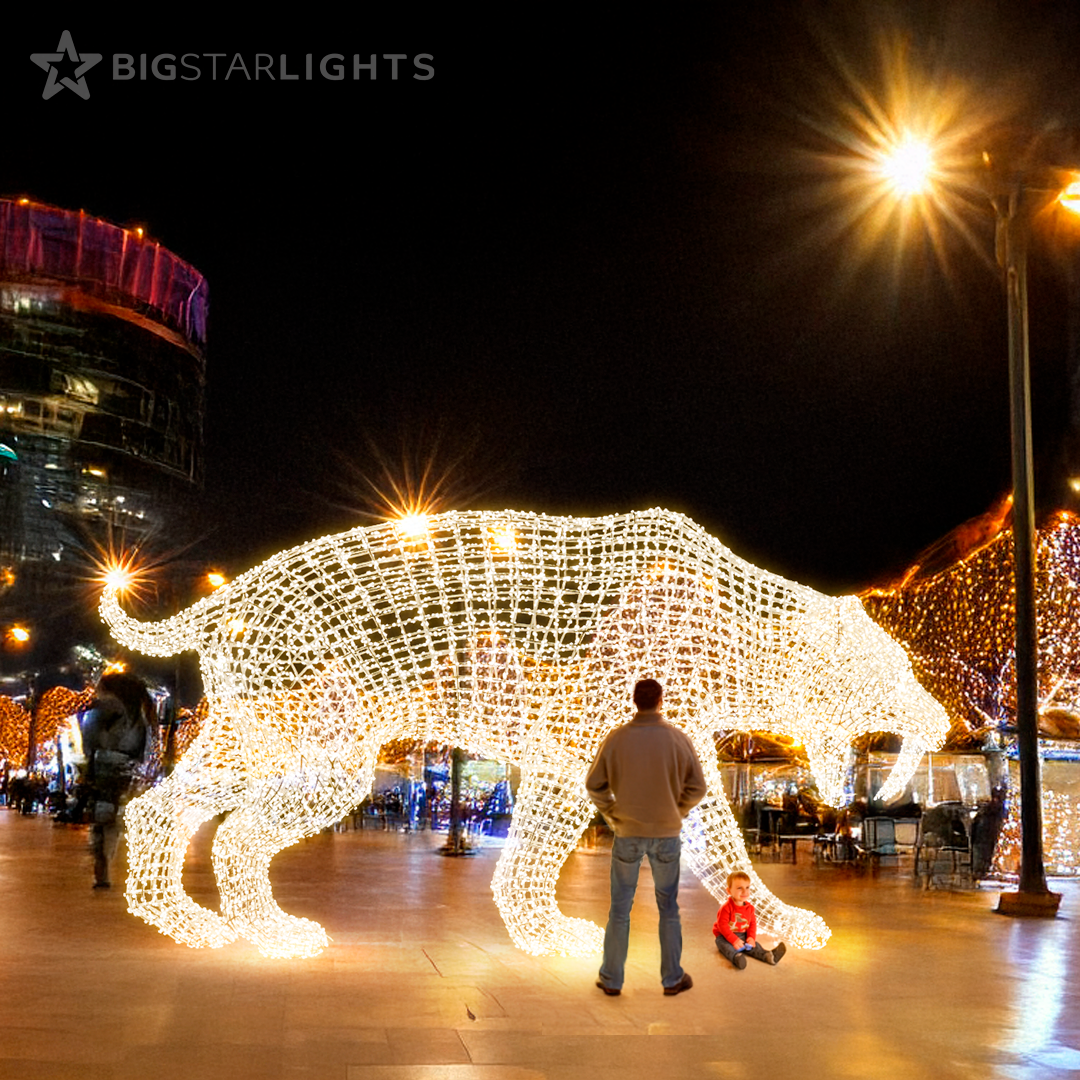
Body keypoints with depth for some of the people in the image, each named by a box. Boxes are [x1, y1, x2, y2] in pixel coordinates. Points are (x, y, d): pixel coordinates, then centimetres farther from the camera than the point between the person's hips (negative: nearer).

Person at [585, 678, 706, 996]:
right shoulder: (678, 739, -9)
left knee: (620, 907, 11)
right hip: (667, 834, 0)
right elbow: (697, 787, -5)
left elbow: (594, 785, -5)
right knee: (668, 907, 14)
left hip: (628, 834, 0)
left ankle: (611, 978, 18)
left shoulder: (616, 739, -9)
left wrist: (612, 815, 8)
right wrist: (676, 814, 10)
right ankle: (672, 978, 22)